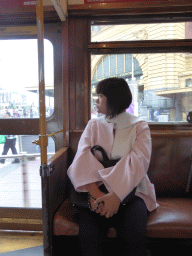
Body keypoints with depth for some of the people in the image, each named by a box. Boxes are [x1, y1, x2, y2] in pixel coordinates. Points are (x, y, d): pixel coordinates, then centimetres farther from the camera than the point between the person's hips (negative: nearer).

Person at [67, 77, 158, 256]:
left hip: (129, 191, -1)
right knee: (88, 235, -26)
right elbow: (83, 158, -5)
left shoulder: (139, 127, 5)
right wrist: (94, 192, -24)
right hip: (97, 189, 2)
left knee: (133, 235, -29)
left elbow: (138, 162, -13)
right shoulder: (93, 125, 12)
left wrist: (117, 195, -29)